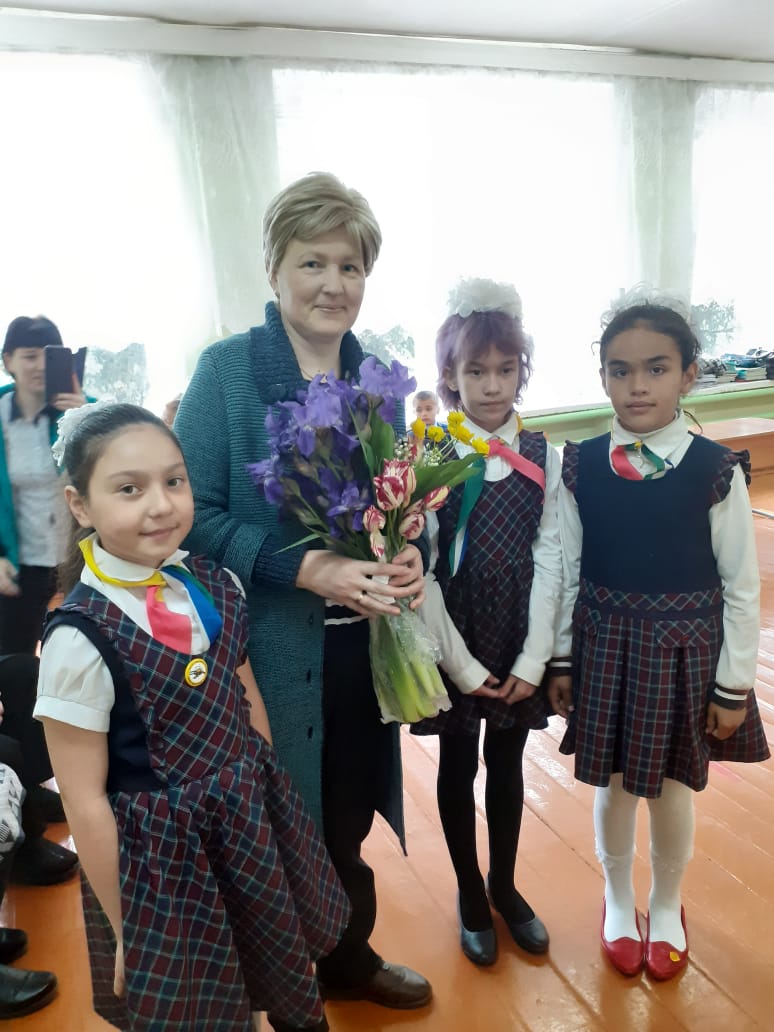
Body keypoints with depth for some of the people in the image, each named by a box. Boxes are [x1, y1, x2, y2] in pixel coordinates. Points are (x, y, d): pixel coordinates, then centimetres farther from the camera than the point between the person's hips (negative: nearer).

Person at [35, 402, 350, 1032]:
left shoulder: (217, 588, -5)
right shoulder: (79, 639, -22)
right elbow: (85, 803, -15)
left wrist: (267, 798, 12)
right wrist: (124, 930, -7)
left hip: (257, 824, 6)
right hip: (163, 861, -5)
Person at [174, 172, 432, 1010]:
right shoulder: (226, 369, -10)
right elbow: (194, 513, -13)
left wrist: (410, 555, -10)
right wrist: (305, 567, -24)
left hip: (362, 644, 4)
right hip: (269, 648, -4)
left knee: (346, 821, 21)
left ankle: (350, 957, 48)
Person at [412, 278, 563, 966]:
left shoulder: (544, 458, -2)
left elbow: (548, 560, -3)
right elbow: (418, 574, -12)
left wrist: (534, 659, -7)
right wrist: (461, 664, -12)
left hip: (518, 646, 3)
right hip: (453, 646, -2)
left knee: (507, 765, 18)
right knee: (458, 767, 14)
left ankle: (505, 885, 41)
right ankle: (470, 894, 36)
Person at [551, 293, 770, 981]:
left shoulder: (715, 471, -12)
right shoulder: (581, 467, -7)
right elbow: (567, 571, 0)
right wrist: (560, 661, 3)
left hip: (685, 649, -1)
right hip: (605, 645, 1)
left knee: (672, 782, 14)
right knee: (613, 779, 14)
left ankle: (667, 907, 43)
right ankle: (618, 901, 43)